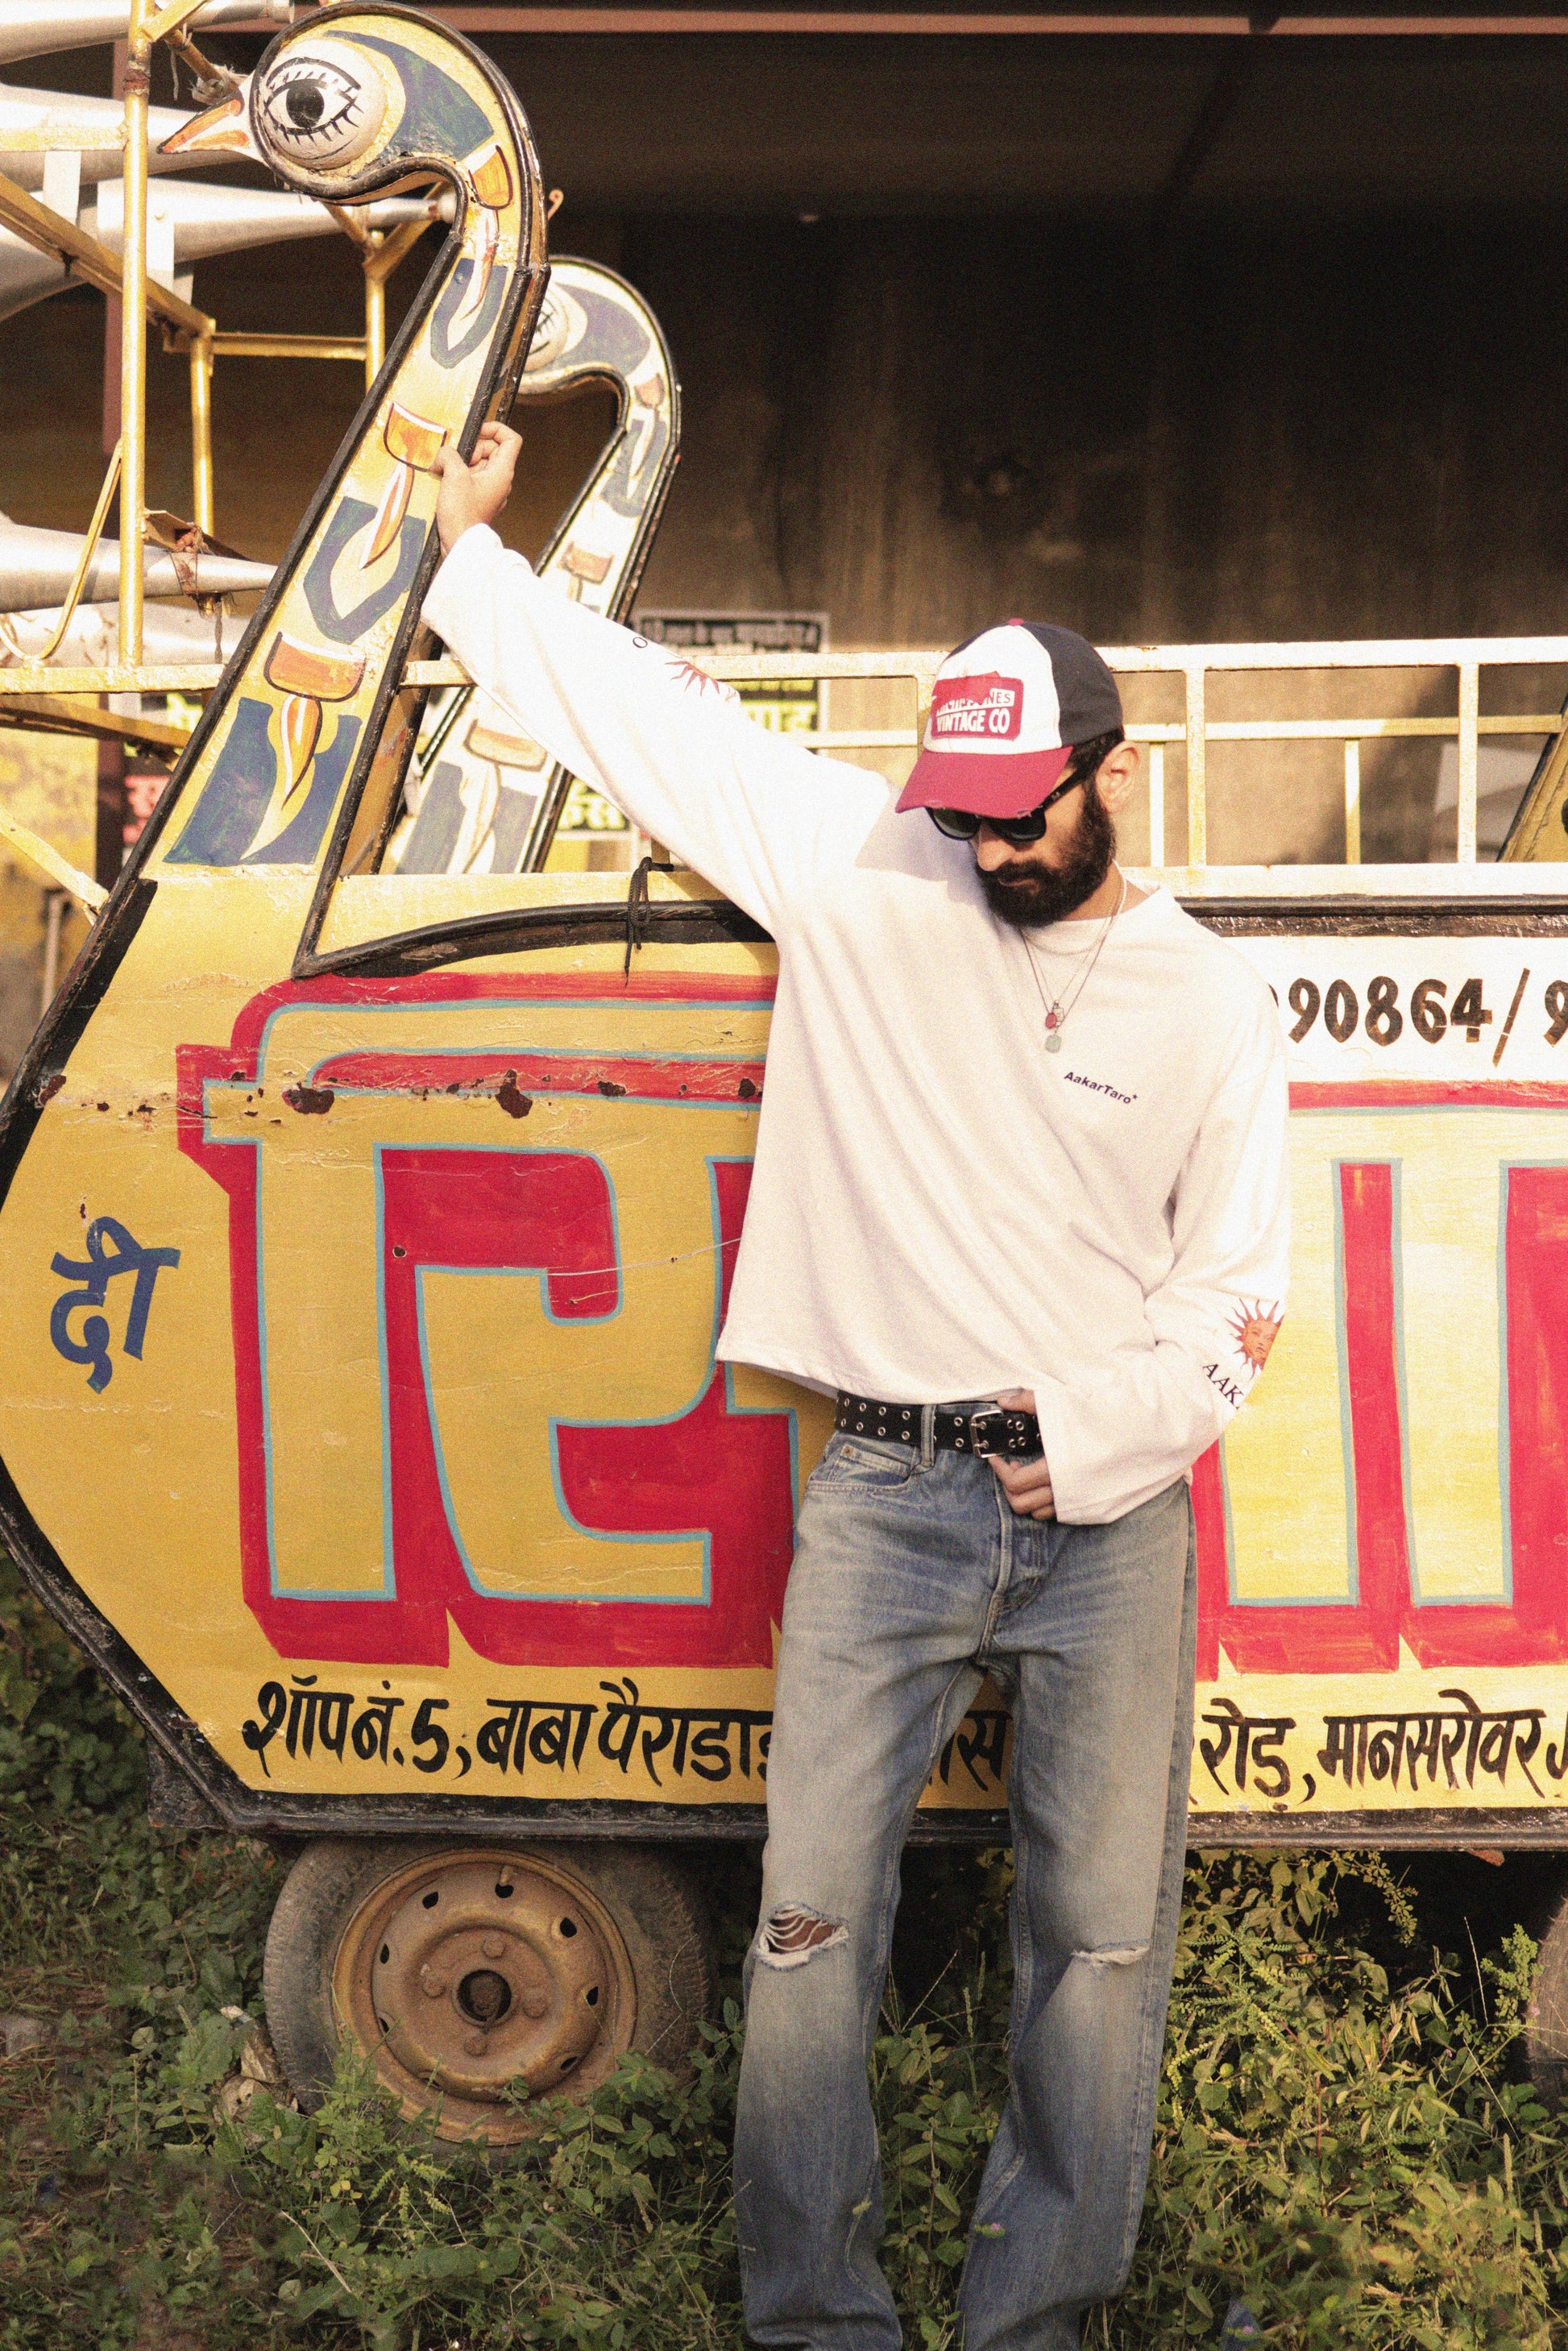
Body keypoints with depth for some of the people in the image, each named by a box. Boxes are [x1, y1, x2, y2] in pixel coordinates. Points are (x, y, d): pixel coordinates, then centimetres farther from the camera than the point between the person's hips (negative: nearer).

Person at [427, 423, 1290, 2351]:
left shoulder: (1208, 1000, 3)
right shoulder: (861, 869, 2)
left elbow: (1235, 1295, 6)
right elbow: (651, 711, 9)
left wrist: (1094, 1442, -7)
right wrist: (472, 544, 13)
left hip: (1108, 1516, 0)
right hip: (883, 1502, 0)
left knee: (1101, 1941, 4)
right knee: (810, 1926, 1)